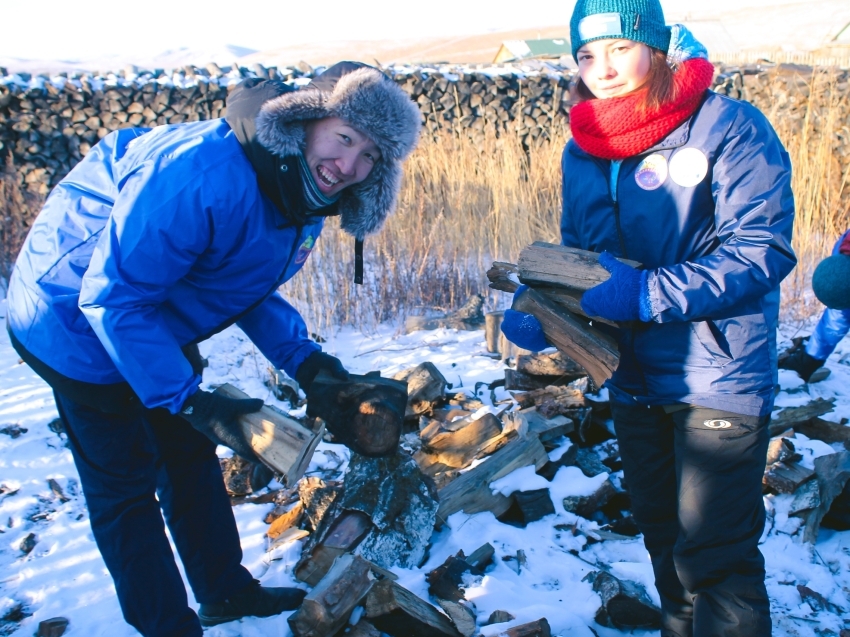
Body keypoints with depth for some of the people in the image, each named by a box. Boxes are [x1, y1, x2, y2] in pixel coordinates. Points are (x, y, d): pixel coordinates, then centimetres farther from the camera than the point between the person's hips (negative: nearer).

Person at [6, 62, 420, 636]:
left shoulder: (302, 194, -8)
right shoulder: (203, 178, -37)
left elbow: (247, 285, 3)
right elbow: (112, 296, -33)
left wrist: (303, 358, -10)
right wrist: (190, 400, -33)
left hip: (150, 322, 9)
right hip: (76, 323, -9)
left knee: (190, 455, 18)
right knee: (126, 483, 4)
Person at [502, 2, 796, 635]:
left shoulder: (729, 127, -14)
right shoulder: (583, 151, 4)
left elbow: (763, 250, -21)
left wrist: (647, 293, -29)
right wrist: (537, 307, -11)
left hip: (717, 376, -6)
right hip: (633, 379, 6)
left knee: (713, 558, -3)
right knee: (665, 541, 22)